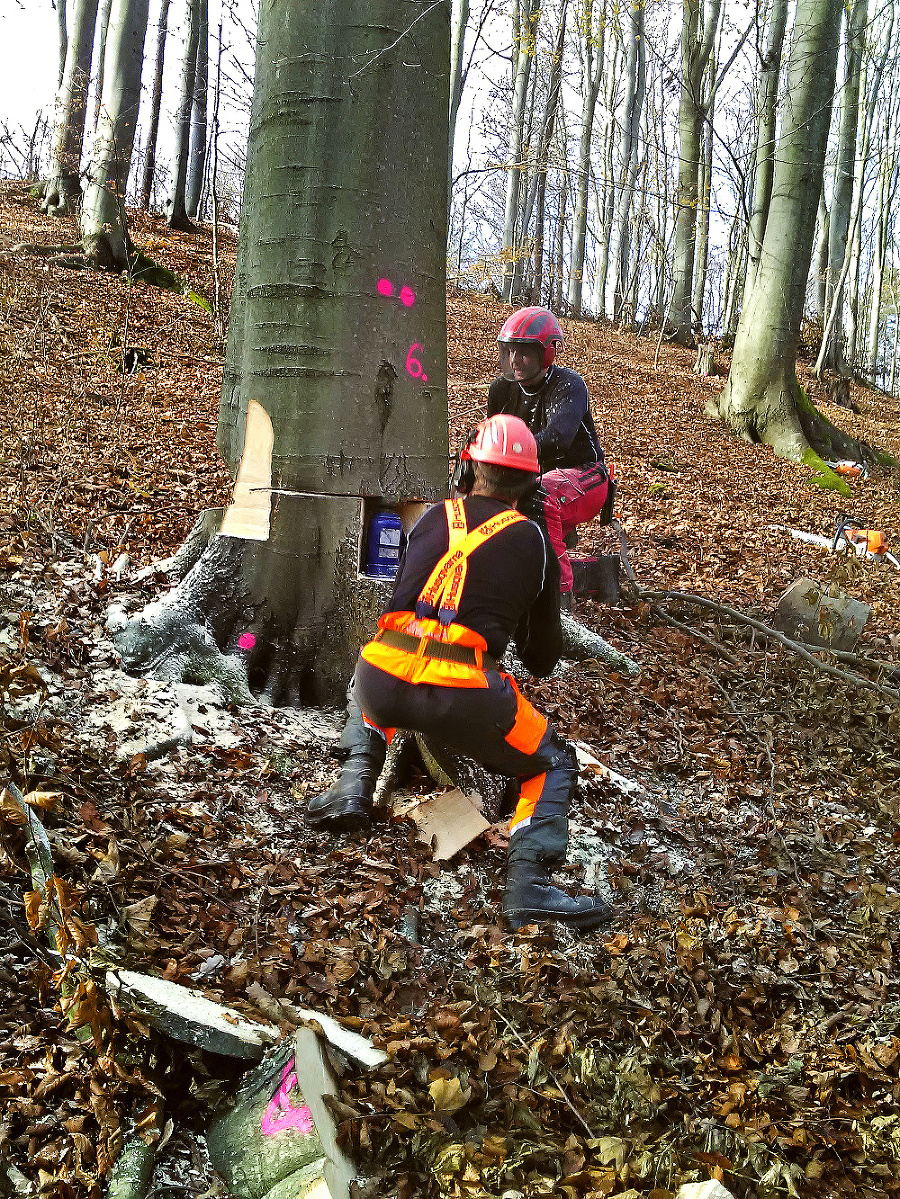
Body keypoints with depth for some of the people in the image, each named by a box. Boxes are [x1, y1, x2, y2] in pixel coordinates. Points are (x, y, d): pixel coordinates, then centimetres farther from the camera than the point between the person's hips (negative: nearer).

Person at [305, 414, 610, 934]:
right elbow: (544, 655, 24)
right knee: (554, 764, 20)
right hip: (464, 697, -3)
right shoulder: (533, 542, 14)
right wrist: (537, 661, 47)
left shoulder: (433, 518, 19)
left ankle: (356, 784, 19)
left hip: (384, 679, 3)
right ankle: (529, 881, -2)